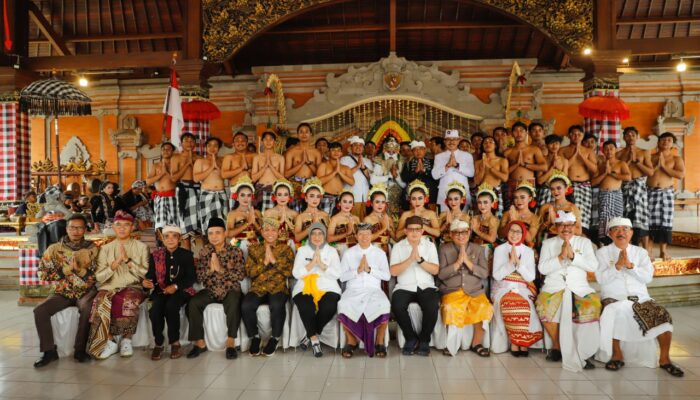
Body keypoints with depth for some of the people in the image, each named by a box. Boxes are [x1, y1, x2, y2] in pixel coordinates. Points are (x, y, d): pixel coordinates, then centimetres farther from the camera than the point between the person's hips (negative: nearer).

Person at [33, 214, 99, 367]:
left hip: (85, 291, -2)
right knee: (40, 311, -21)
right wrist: (67, 270, -13)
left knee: (87, 308, -33)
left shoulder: (92, 249, 1)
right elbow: (43, 273, -1)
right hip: (63, 292, 2)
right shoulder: (54, 249, 4)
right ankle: (49, 351, -8)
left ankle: (80, 350, -18)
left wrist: (79, 269, -21)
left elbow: (96, 276, -3)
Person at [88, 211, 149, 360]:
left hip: (133, 287, -2)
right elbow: (99, 277, 4)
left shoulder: (141, 247, 10)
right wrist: (116, 262, -10)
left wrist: (127, 260, -10)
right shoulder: (105, 248, 14)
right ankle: (111, 340, -16)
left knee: (127, 300, -36)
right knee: (102, 301, -32)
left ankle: (126, 338, -17)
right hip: (109, 287, 2)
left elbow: (146, 273, 0)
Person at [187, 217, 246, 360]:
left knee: (233, 304, -35)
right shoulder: (204, 251, 4)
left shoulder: (236, 251, -5)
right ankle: (199, 342, -10)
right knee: (193, 303, -23)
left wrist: (221, 269, -21)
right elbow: (199, 277, 2)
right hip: (210, 290, 3)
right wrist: (210, 269, -18)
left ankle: (230, 342, -21)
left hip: (230, 290, -3)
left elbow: (241, 275, -12)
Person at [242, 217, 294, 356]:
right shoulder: (254, 249, 14)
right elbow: (249, 272, 3)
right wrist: (264, 262, -9)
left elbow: (289, 271, -2)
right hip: (258, 289, 2)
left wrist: (274, 260, -10)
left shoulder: (285, 249, 10)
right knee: (246, 306, -29)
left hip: (278, 289, -2)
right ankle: (255, 336, -3)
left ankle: (275, 338, -10)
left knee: (277, 305, -35)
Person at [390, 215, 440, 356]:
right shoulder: (398, 247, 6)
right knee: (397, 306, -31)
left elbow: (435, 270, -1)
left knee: (433, 307, -31)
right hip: (404, 287, 0)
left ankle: (424, 340, -4)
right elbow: (393, 271, -6)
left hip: (426, 287, 1)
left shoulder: (430, 245, 10)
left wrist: (419, 259, -16)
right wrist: (410, 259, -17)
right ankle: (411, 338, -5)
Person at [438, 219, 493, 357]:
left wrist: (468, 262, -11)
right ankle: (452, 344, -8)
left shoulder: (478, 249, 10)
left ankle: (476, 343, -4)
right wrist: (458, 263, -12)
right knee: (450, 309, -32)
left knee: (484, 308, -27)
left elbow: (485, 274, 1)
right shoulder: (444, 249, 5)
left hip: (475, 291, 2)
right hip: (452, 291, -2)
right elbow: (441, 274, -3)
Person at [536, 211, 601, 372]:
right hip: (554, 286, 0)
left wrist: (573, 255, -11)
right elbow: (542, 268, 2)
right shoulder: (548, 243, 13)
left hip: (579, 287, 1)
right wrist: (560, 257, -10)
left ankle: (582, 350, -15)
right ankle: (556, 345, -9)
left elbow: (593, 266, 1)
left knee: (594, 304, -30)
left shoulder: (584, 242, 14)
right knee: (544, 304, -31)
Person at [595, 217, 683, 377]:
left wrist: (630, 265, -17)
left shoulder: (640, 252, 13)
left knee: (663, 315, -20)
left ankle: (664, 358, -4)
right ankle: (617, 355, -12)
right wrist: (618, 265, -19)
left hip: (640, 298, 3)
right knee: (611, 316, -32)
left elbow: (648, 277, -1)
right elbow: (601, 279, -7)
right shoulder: (602, 252, 6)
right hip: (614, 298, -3)